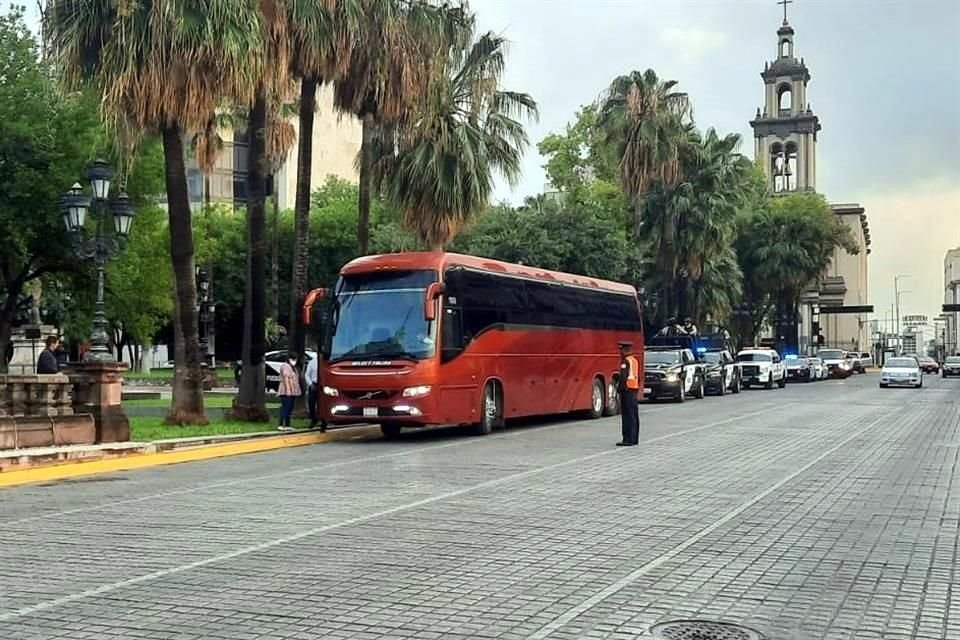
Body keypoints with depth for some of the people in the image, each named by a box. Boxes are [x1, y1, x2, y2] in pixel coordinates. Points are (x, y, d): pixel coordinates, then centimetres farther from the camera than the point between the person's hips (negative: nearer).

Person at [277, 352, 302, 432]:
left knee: (290, 409, 8)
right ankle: (281, 425, -14)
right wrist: (288, 390, -23)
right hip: (287, 392, -9)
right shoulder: (285, 366, -9)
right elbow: (286, 378, -17)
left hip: (293, 392, 10)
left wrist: (296, 391, 15)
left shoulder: (293, 367, 21)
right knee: (285, 407, -12)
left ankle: (287, 425, 11)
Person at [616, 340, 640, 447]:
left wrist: (620, 389, -15)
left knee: (627, 415, -9)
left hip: (627, 390, -9)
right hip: (634, 390, 9)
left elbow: (623, 377, -20)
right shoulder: (635, 361, 15)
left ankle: (628, 439, -10)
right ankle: (634, 439, 17)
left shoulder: (625, 361, -13)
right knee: (634, 415, 12)